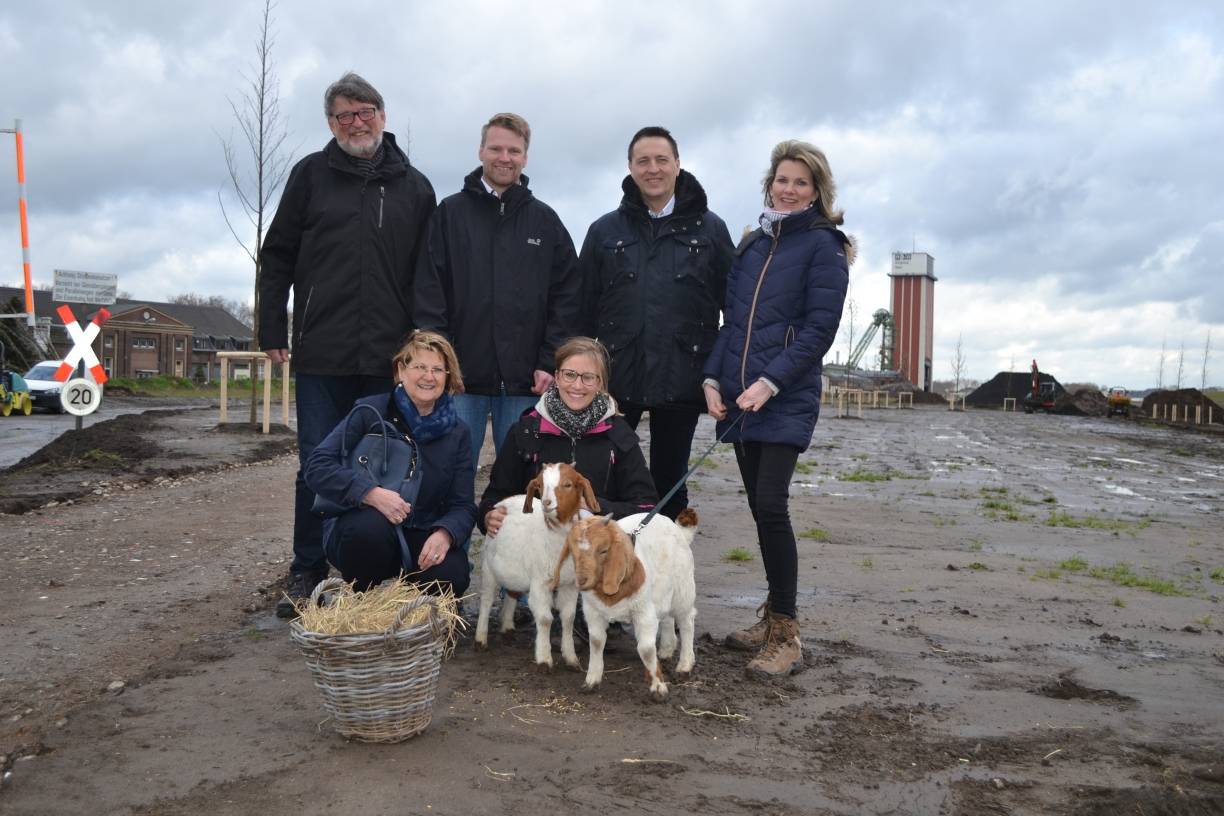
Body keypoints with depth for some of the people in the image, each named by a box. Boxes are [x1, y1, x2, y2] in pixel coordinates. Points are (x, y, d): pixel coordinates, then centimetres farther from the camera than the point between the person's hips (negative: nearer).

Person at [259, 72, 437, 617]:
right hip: (321, 354, 0)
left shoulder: (414, 187, 9)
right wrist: (273, 332, 1)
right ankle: (307, 574, 17)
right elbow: (277, 257, 8)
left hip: (390, 358, 1)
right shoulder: (311, 175, 7)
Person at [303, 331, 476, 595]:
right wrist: (371, 492, -32)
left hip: (420, 539, 2)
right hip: (360, 533, -2)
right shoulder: (370, 411, -7)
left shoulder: (457, 433, 3)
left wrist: (445, 534, -24)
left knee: (452, 574, -28)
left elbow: (463, 506, -1)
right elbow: (317, 467, -16)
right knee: (372, 525, -36)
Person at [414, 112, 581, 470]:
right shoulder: (450, 213, 6)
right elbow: (429, 292, 0)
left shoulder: (546, 220, 10)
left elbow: (567, 298, 6)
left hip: (525, 381, 1)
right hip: (462, 375, -1)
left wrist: (551, 363, -3)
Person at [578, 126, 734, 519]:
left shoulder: (710, 229, 5)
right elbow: (584, 309, 5)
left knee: (670, 482, 11)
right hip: (616, 377, 1)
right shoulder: (606, 230, 7)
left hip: (681, 379, 0)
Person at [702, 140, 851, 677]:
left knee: (770, 506, -13)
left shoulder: (822, 245, -2)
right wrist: (713, 378, 4)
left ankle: (786, 636, -4)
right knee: (760, 508, 9)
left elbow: (820, 328, -9)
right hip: (739, 399, 6)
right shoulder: (751, 245, 17)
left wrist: (770, 382, -18)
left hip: (786, 401, -6)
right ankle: (773, 617, 21)